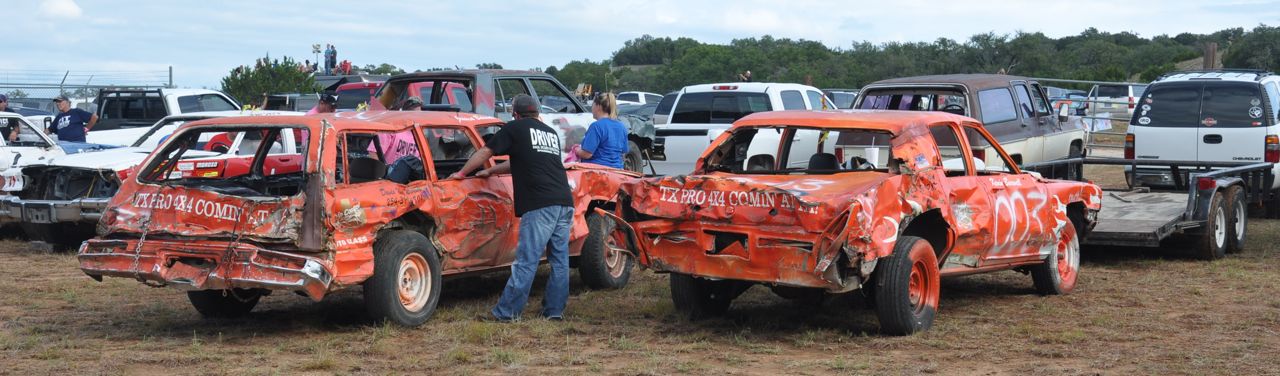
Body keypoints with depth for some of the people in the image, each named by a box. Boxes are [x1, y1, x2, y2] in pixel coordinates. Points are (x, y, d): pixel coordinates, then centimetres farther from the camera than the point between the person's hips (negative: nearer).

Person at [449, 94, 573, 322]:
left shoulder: (515, 128, 5)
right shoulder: (551, 133, 25)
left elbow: (484, 153, 11)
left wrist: (462, 173, 24)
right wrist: (490, 172, 40)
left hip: (540, 205, -7)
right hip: (565, 202, 7)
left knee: (527, 261, -7)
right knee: (560, 260, 9)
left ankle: (506, 312, -4)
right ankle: (555, 310, 13)